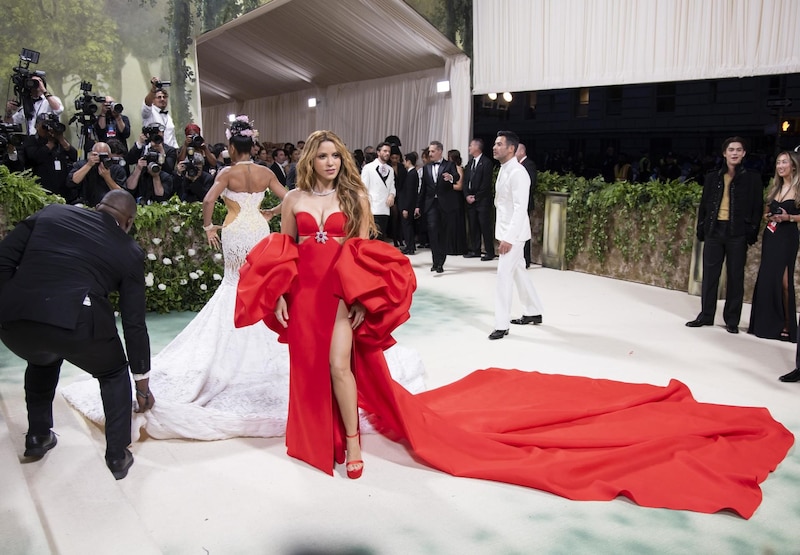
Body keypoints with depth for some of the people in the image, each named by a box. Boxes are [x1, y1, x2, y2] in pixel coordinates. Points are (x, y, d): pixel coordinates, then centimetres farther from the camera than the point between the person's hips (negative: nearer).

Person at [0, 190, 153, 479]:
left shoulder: (52, 213, 22)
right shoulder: (129, 250, 16)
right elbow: (134, 322, 16)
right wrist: (142, 382, 23)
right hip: (76, 322, -3)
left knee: (42, 360, 39)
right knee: (114, 374, 28)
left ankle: (38, 436, 47)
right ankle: (117, 455, 27)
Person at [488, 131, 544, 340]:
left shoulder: (517, 173, -19)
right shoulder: (503, 170, 10)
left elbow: (520, 208, -24)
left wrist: (509, 238, -27)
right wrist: (504, 234, 15)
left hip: (514, 232, -10)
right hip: (506, 230, 10)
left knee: (504, 273, -9)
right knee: (518, 271, 17)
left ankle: (502, 324, -3)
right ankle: (533, 312, 31)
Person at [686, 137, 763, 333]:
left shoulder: (752, 178, 3)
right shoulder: (712, 177, 9)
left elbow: (757, 207, 2)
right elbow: (704, 205, 12)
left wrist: (752, 232, -6)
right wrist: (701, 229, 6)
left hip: (737, 233, -2)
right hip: (714, 230, 2)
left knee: (735, 277, 3)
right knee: (709, 275, 6)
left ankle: (732, 320, 11)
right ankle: (706, 315, 17)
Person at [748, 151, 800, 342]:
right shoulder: (775, 187, 14)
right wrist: (767, 217, 2)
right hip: (770, 236, 6)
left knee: (783, 281, -7)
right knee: (766, 279, 5)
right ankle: (766, 322, 13)